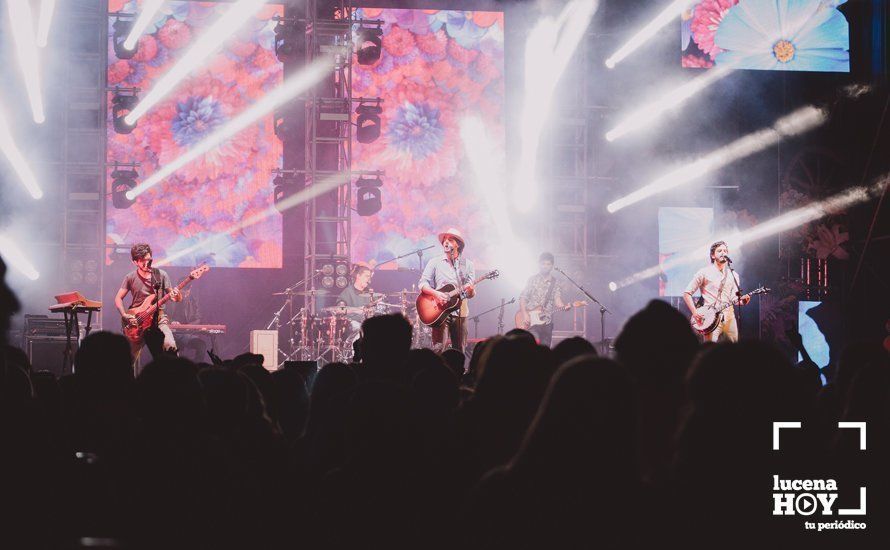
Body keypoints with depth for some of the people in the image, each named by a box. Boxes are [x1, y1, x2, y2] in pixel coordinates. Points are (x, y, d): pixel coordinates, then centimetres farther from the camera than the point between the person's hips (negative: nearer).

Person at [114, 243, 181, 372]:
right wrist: (125, 315, -11)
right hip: (136, 320, 1)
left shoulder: (161, 275, 0)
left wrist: (176, 296, -23)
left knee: (170, 346, -27)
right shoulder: (130, 278, 1)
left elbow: (176, 298, 2)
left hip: (158, 317, -1)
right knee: (130, 358, -3)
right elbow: (118, 298, 5)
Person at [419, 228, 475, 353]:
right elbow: (423, 284, 0)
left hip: (460, 313, 2)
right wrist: (436, 293, -18)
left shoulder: (467, 265, 11)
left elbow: (471, 294, 7)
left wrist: (470, 290, -17)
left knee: (459, 351, 3)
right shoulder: (435, 263, 8)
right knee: (438, 348, -13)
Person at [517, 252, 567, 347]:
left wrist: (563, 307, -25)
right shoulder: (532, 280, 4)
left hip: (546, 322, 3)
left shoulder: (555, 283, 9)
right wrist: (525, 314, -13)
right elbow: (523, 298, 1)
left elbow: (557, 300, -2)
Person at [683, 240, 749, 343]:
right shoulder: (704, 273, 1)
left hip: (729, 317, 4)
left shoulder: (733, 275, 15)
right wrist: (695, 313, -10)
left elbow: (734, 298, 14)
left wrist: (741, 300, -9)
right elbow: (687, 293, 1)